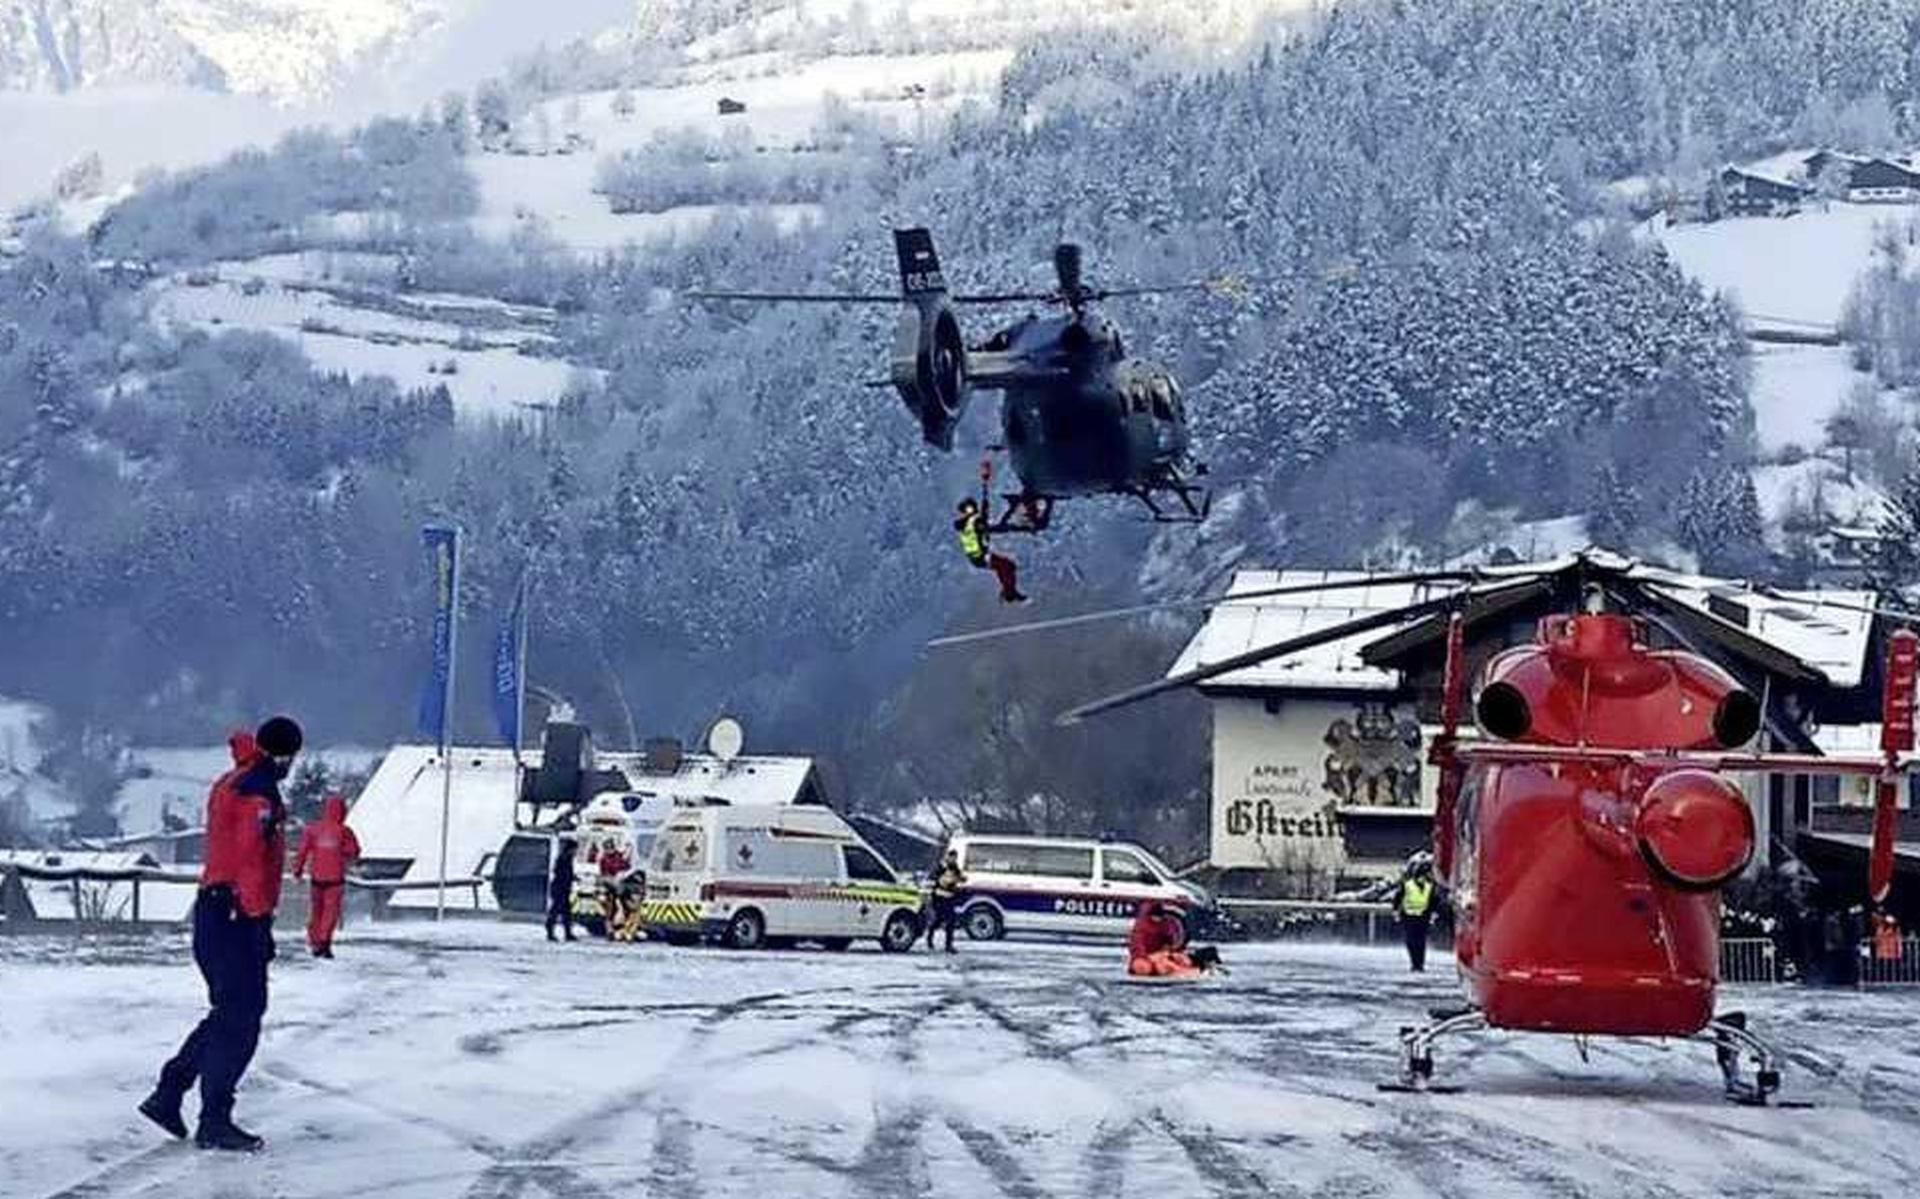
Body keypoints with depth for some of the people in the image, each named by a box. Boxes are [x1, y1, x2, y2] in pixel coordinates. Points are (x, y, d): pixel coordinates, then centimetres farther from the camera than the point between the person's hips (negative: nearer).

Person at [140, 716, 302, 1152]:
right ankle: (214, 1122, -5)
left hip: (212, 908, 10)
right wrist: (261, 922, -20)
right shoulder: (259, 792, -14)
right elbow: (252, 859, -20)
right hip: (237, 916, -10)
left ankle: (167, 1095, 19)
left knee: (228, 1014, 18)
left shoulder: (229, 784, 17)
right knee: (240, 1021, -6)